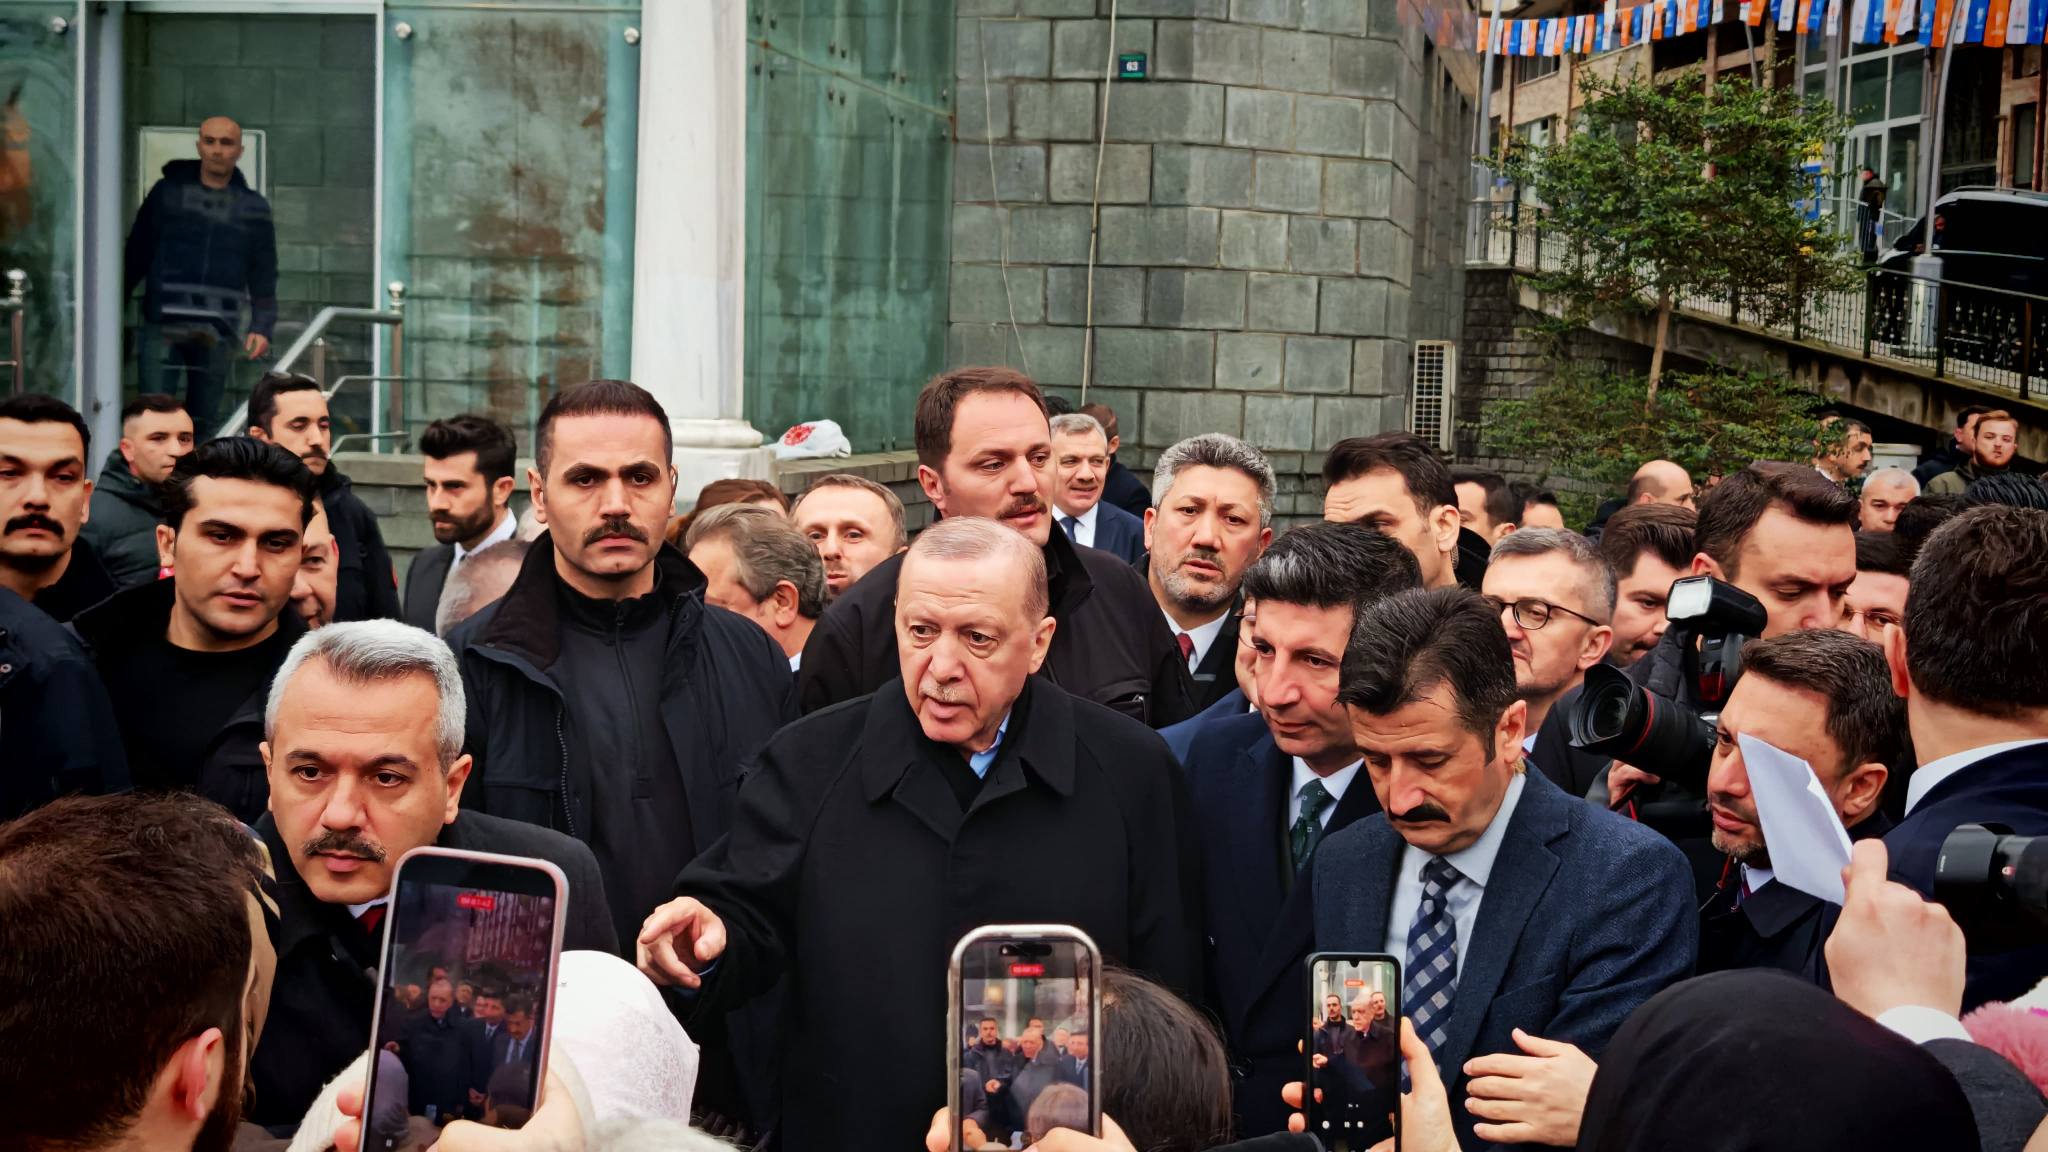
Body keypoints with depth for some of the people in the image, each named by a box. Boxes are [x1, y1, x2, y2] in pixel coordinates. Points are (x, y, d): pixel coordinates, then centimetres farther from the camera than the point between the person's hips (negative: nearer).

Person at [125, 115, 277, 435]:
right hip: (162, 325, -1)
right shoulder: (168, 192, 7)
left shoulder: (253, 207, 10)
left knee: (203, 422, 6)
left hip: (217, 332, 1)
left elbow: (264, 276, 10)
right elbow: (136, 254, 9)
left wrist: (262, 327, -1)